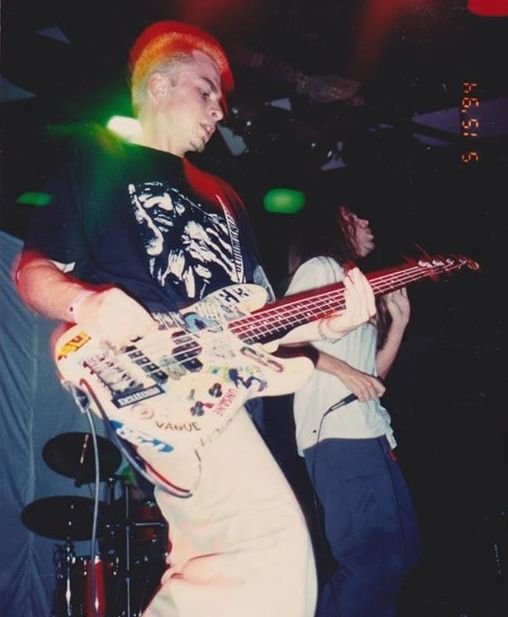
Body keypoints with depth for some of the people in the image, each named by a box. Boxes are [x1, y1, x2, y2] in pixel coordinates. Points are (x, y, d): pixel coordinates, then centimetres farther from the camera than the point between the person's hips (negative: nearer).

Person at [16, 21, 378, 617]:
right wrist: (86, 303, -22)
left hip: (212, 392, 8)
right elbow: (33, 270, 0)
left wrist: (327, 322, 6)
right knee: (273, 543, -23)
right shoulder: (96, 159, 7)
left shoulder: (220, 197, 26)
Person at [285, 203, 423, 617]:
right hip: (337, 433, -9)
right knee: (373, 559, -14)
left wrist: (399, 322, 13)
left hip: (369, 430, 9)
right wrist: (342, 370, -14)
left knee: (402, 549, 11)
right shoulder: (320, 267, 2)